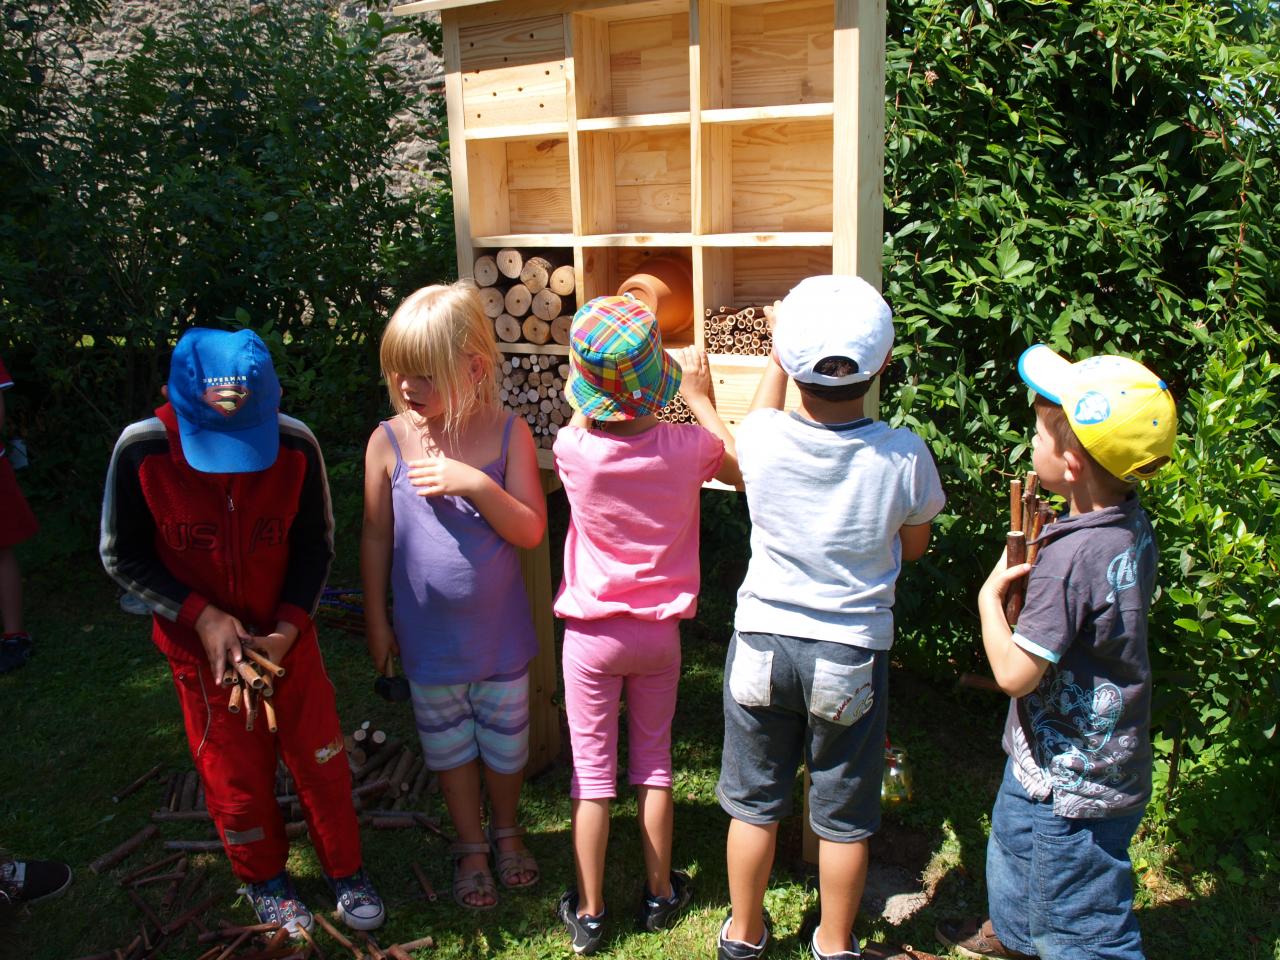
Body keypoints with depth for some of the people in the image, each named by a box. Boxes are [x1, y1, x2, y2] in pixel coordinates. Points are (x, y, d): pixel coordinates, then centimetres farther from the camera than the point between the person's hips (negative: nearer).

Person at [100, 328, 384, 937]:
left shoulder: (296, 446, -19)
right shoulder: (141, 451, -21)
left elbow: (315, 545, -5)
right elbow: (122, 557, -9)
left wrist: (288, 628, -16)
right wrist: (201, 616, -20)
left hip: (286, 636, 1)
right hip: (200, 644, 0)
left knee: (321, 759, 11)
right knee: (235, 776, 13)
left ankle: (346, 870, 36)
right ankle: (264, 880, 40)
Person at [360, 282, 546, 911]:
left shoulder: (508, 434, -13)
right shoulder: (390, 441, -12)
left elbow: (532, 531, -16)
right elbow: (376, 536, -3)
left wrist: (476, 484, -31)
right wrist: (377, 621, 2)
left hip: (500, 634, 0)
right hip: (428, 639, 0)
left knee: (505, 741, 19)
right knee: (449, 746, 18)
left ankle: (506, 830, 46)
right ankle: (470, 846, 41)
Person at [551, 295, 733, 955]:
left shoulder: (573, 449, -19)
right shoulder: (687, 446, -17)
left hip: (593, 634, -1)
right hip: (660, 631, 2)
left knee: (592, 772, 9)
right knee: (654, 761, 18)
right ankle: (660, 894, 32)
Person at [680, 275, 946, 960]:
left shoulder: (761, 439, -17)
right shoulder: (905, 457, -18)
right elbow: (914, 547, 0)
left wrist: (777, 357, 22)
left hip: (762, 643, 1)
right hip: (853, 653, -1)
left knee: (753, 801, 19)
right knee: (843, 815, 17)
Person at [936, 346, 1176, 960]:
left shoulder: (1070, 556, -32)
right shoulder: (1131, 525, -4)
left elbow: (1014, 673, -27)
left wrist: (989, 594, -14)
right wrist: (1033, 564, -4)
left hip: (1068, 781, -10)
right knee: (1014, 840, 34)